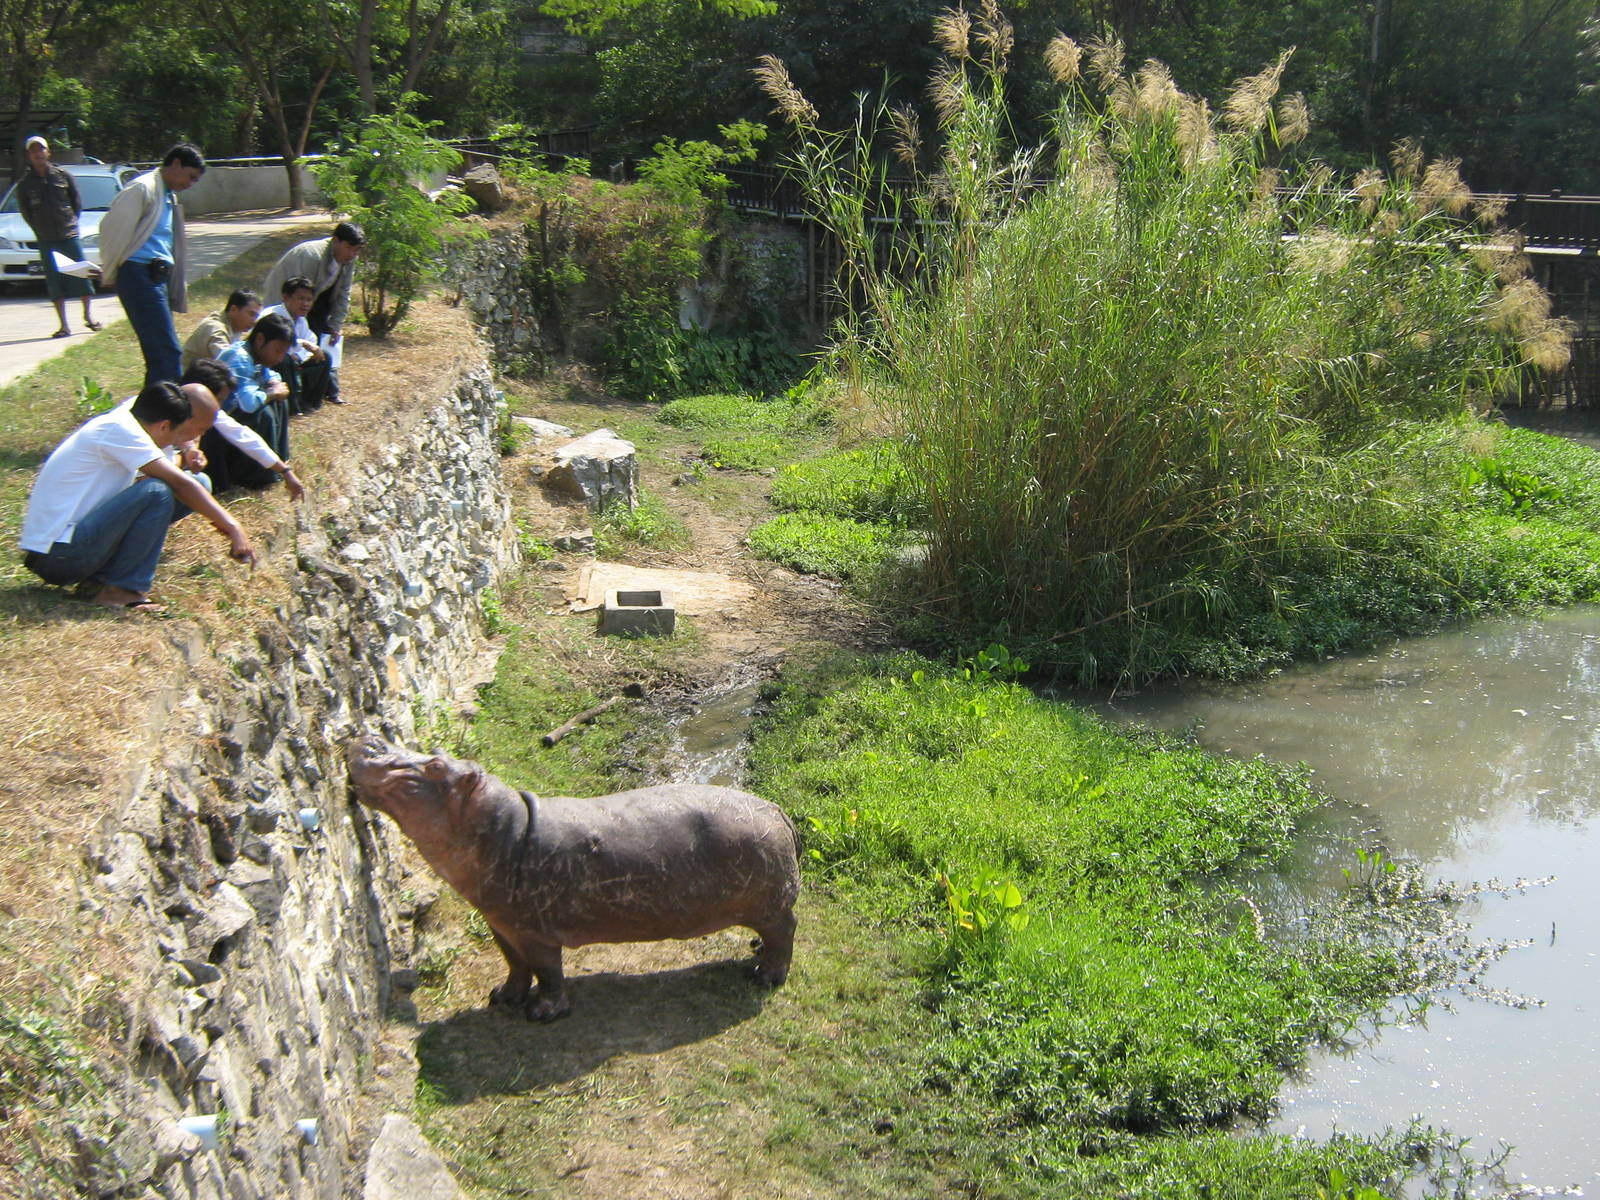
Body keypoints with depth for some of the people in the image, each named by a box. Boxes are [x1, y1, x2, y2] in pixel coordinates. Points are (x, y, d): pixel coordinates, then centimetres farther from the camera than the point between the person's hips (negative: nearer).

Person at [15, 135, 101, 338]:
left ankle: (88, 314, 20)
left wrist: (70, 223, 4)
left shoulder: (63, 176, 2)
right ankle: (64, 325, 4)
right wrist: (40, 230, 6)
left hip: (70, 235, -1)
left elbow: (77, 203, 8)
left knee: (81, 274, 0)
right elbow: (25, 211, 10)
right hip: (46, 241, 1)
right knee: (54, 281, 0)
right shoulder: (25, 184, 3)